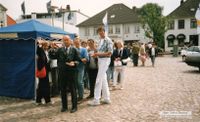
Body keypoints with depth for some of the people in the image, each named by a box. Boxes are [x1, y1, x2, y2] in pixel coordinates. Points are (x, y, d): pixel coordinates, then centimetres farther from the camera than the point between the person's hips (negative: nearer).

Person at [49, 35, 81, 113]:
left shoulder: (74, 50, 3)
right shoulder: (59, 50, 9)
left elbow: (78, 60, 0)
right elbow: (52, 56, 2)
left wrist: (74, 63, -19)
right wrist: (53, 49, -12)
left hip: (71, 72, -3)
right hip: (62, 72, 3)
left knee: (72, 89, 4)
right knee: (63, 90, 10)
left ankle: (74, 106, 14)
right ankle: (64, 106, 22)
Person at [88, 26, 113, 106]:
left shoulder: (108, 40, -9)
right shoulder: (100, 41, 15)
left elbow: (110, 53, -16)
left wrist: (99, 54, -20)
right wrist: (96, 54, 0)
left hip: (105, 60, -8)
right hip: (100, 60, 8)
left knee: (99, 80, -9)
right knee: (103, 80, 11)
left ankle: (96, 100, -3)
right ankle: (106, 98, 18)